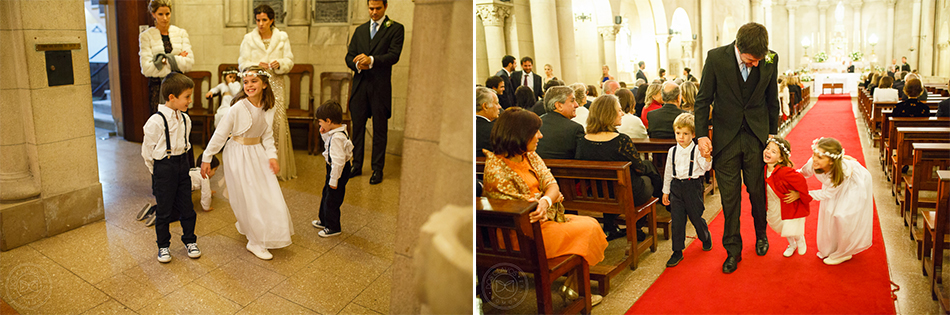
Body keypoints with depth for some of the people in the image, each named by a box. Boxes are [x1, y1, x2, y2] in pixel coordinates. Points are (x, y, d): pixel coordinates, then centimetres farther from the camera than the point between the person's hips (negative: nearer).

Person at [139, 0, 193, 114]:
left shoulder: (181, 33, 8)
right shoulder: (146, 36, 2)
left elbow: (189, 63, -3)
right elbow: (147, 69, -9)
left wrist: (164, 59, -10)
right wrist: (177, 60, -8)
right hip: (157, 87, -1)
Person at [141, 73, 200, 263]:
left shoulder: (185, 119, 2)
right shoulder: (156, 121, -18)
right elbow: (147, 149, -9)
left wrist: (182, 162, 13)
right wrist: (157, 171, -2)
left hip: (182, 164, 5)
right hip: (164, 167, -5)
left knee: (187, 207, 12)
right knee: (164, 210, 7)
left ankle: (190, 241, 29)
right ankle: (163, 246, 22)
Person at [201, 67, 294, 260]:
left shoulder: (267, 107, -3)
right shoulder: (239, 107, -20)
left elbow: (267, 135, 6)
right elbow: (221, 134, -13)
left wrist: (272, 155, -7)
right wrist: (207, 158, -9)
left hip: (258, 153, 6)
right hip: (239, 155, -6)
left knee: (268, 194, 10)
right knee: (249, 198, 0)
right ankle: (255, 243, 14)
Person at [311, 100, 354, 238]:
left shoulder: (337, 137, -30)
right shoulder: (339, 130, 0)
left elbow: (338, 161, -30)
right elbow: (330, 144, 17)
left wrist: (333, 180, -23)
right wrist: (324, 134, 0)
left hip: (338, 171, -10)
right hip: (334, 168, 10)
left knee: (331, 200, 5)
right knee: (326, 194, 26)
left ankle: (333, 228, 22)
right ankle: (324, 221, 44)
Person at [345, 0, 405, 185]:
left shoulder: (396, 29, 2)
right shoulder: (360, 30, 17)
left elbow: (394, 55, -11)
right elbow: (349, 56, 13)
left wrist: (371, 60, -25)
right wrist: (357, 65, -9)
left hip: (380, 86, -4)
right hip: (360, 85, 4)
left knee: (380, 130, 3)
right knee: (357, 127, 8)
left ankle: (377, 169, 11)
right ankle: (357, 165, 20)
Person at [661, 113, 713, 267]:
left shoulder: (697, 150, -6)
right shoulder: (672, 151, 5)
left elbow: (705, 168, -16)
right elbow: (668, 172, 12)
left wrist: (707, 157, -36)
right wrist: (666, 191, 15)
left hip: (693, 187, -3)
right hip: (676, 187, 3)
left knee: (696, 217, 8)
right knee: (677, 220, 3)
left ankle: (706, 238, 40)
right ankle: (677, 252, 11)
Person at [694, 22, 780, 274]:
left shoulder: (770, 60, -8)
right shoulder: (716, 58, -13)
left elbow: (772, 99, 7)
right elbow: (703, 99, -4)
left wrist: (772, 132, 10)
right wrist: (701, 134, -8)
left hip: (757, 136, 1)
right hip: (726, 137, -1)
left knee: (757, 191, 12)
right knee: (729, 196, 4)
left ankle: (761, 234, 38)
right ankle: (733, 250, 17)